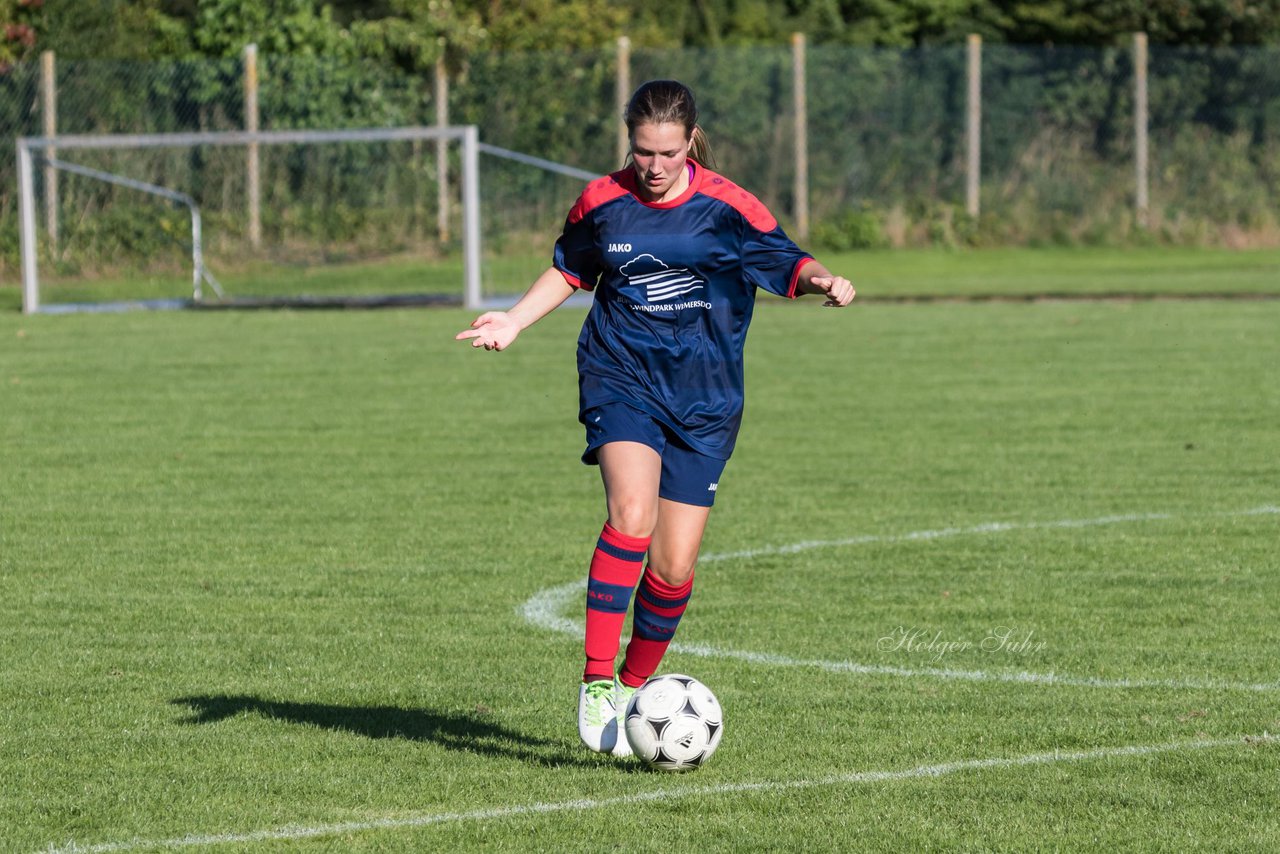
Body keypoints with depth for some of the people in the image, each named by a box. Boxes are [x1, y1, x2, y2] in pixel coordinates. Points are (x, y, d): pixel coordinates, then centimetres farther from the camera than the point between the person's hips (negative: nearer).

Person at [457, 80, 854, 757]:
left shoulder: (727, 207, -5)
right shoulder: (602, 203, 1)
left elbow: (785, 263, -3)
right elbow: (570, 271, 18)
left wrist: (819, 280, -26)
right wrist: (513, 321, 7)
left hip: (703, 400, 1)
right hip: (621, 379, -1)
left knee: (674, 570, -1)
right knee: (631, 514, -28)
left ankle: (633, 690, 24)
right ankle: (596, 682, -25)